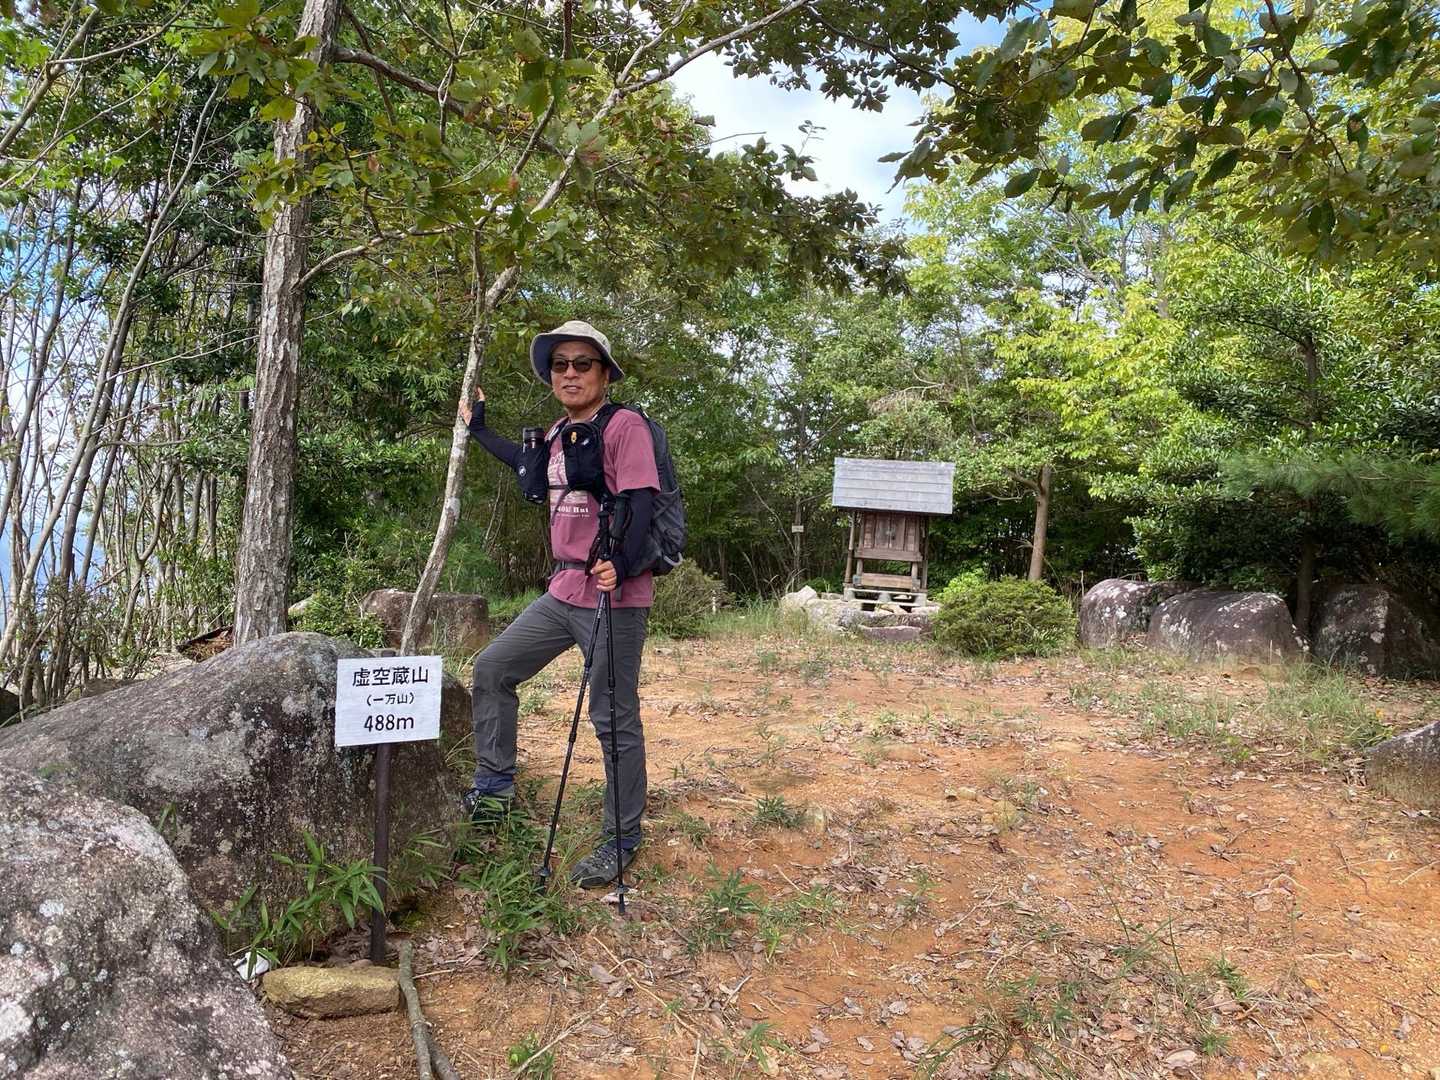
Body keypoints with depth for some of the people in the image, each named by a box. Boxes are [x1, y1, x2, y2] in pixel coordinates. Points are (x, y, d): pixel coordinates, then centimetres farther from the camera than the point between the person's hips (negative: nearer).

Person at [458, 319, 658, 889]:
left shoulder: (624, 425, -11)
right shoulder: (560, 433, 14)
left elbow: (641, 502, -20)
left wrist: (621, 563, -35)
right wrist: (477, 429, 40)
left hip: (614, 598, -9)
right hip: (563, 592, 9)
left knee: (614, 721, 0)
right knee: (492, 669, 13)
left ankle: (622, 840, 15)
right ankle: (495, 787, 26)